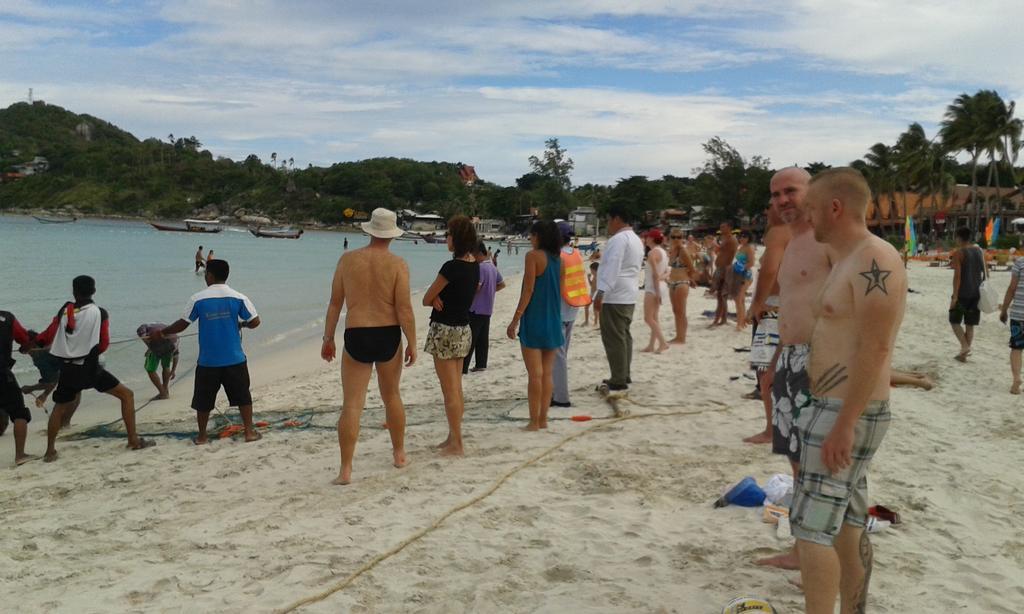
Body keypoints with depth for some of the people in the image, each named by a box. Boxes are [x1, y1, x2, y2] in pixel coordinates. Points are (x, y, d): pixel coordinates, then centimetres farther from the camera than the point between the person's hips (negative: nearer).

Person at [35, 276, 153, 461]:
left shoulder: (65, 310, 3)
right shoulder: (100, 313, -5)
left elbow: (48, 336, 9)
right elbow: (103, 345, -1)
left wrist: (33, 343, 30)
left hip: (67, 368, 4)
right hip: (90, 367, -3)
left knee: (59, 407, 23)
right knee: (126, 395, 7)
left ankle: (50, 451, 22)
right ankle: (134, 440, 1)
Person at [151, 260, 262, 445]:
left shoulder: (198, 299, -6)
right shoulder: (239, 298, -5)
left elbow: (182, 324, 0)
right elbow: (255, 322, -3)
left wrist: (161, 333, 16)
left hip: (208, 361, 0)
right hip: (235, 359, 0)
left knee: (204, 400, 13)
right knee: (243, 396, 12)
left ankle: (202, 436, 21)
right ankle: (249, 432, 11)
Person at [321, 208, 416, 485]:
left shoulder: (347, 259, 0)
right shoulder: (398, 264, -5)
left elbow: (335, 303, 3)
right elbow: (404, 309, -9)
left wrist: (328, 339, 11)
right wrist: (412, 343, 0)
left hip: (356, 337, 0)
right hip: (388, 337, 0)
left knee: (352, 404, 0)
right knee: (391, 395, 21)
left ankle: (346, 469, -5)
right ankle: (399, 453, 33)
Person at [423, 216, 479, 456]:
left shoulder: (452, 267, -20)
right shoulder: (474, 266, 6)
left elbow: (426, 299, -12)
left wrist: (436, 299, 6)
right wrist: (442, 298, -6)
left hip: (445, 331, -9)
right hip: (464, 330, 9)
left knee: (450, 391, -1)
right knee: (456, 389, 16)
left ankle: (457, 444, 5)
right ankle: (453, 437, 26)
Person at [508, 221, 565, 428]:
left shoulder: (533, 256, -9)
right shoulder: (558, 259, 11)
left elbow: (528, 290, -14)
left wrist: (515, 320, -12)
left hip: (534, 319, -6)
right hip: (553, 320, 7)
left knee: (535, 374, -4)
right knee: (547, 372, 10)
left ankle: (534, 421, -1)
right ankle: (543, 419, 14)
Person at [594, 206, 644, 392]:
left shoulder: (618, 239, -15)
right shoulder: (636, 239, 17)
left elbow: (612, 268, -24)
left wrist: (601, 293, -27)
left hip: (614, 297, -10)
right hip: (629, 296, 10)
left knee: (614, 339, -6)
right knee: (624, 336, 15)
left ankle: (618, 381, -4)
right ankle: (624, 376, 22)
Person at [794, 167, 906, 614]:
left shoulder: (875, 261, -17)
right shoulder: (847, 261, 15)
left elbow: (875, 349, -23)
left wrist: (843, 424, -24)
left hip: (848, 415, -10)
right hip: (834, 410, 10)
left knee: (811, 528, -8)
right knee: (846, 526, 15)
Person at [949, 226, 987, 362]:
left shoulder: (958, 253, -11)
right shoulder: (979, 250, 7)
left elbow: (957, 276, -17)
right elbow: (985, 271, 10)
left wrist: (954, 296, -16)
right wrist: (983, 289, 19)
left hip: (963, 293, -6)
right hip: (976, 293, 6)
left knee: (955, 321, 8)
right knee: (970, 324, 10)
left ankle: (965, 346, -10)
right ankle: (964, 354, 12)